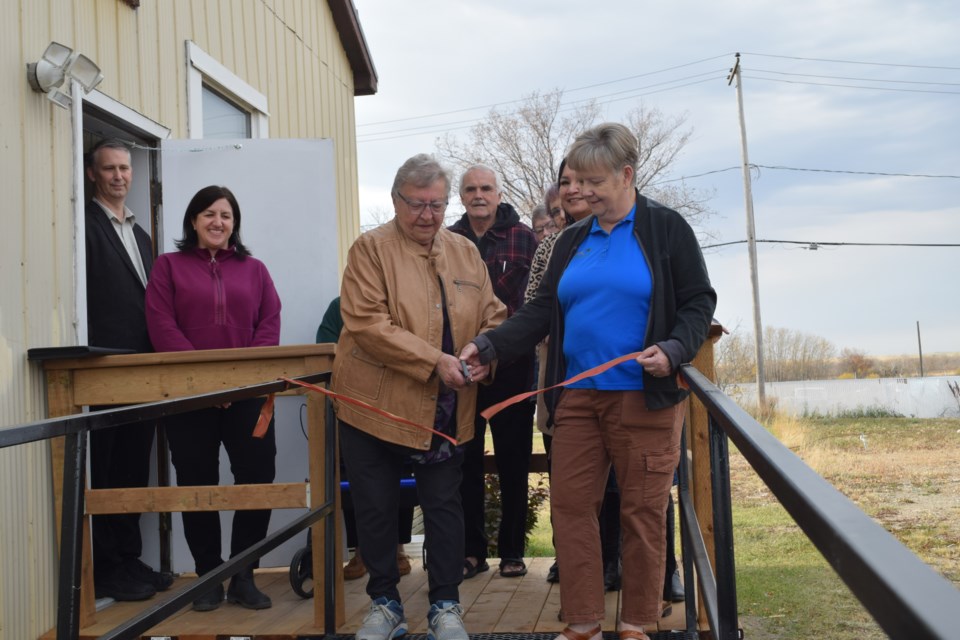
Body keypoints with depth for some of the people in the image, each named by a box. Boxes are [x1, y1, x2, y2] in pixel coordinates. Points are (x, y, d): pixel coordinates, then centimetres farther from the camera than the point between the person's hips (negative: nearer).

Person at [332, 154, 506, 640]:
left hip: (446, 410, 3)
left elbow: (493, 316, 10)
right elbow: (367, 324, -17)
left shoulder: (466, 252, 9)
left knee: (444, 507, 9)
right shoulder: (371, 249, -6)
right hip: (375, 406, -3)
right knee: (376, 508, 8)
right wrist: (433, 361, -23)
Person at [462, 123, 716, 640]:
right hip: (577, 397, 5)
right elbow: (542, 311, 11)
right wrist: (490, 345, -3)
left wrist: (673, 350, -19)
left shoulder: (666, 229, 0)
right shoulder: (572, 241, 15)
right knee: (570, 506, 4)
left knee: (642, 511, 1)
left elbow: (698, 302, -1)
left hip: (644, 398, -5)